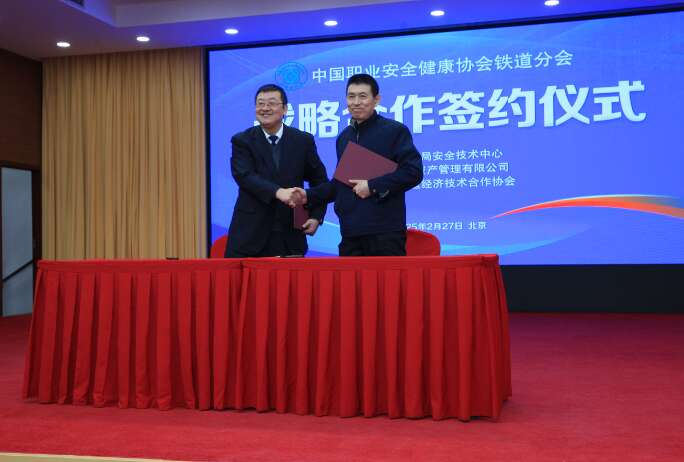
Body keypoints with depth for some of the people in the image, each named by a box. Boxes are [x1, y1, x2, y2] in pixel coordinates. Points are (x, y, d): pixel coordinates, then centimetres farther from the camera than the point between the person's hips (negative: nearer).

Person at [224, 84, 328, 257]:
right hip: (250, 233, -1)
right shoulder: (242, 141, 2)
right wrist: (278, 192, -29)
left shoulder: (303, 140, 6)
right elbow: (244, 176, -14)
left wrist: (316, 216, 1)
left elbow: (319, 180, 13)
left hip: (290, 235, 1)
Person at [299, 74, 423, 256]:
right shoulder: (343, 137, 18)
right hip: (350, 233, 6)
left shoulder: (395, 130, -2)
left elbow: (413, 172, -11)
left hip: (385, 233, -6)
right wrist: (309, 195, 12)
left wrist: (373, 186, -14)